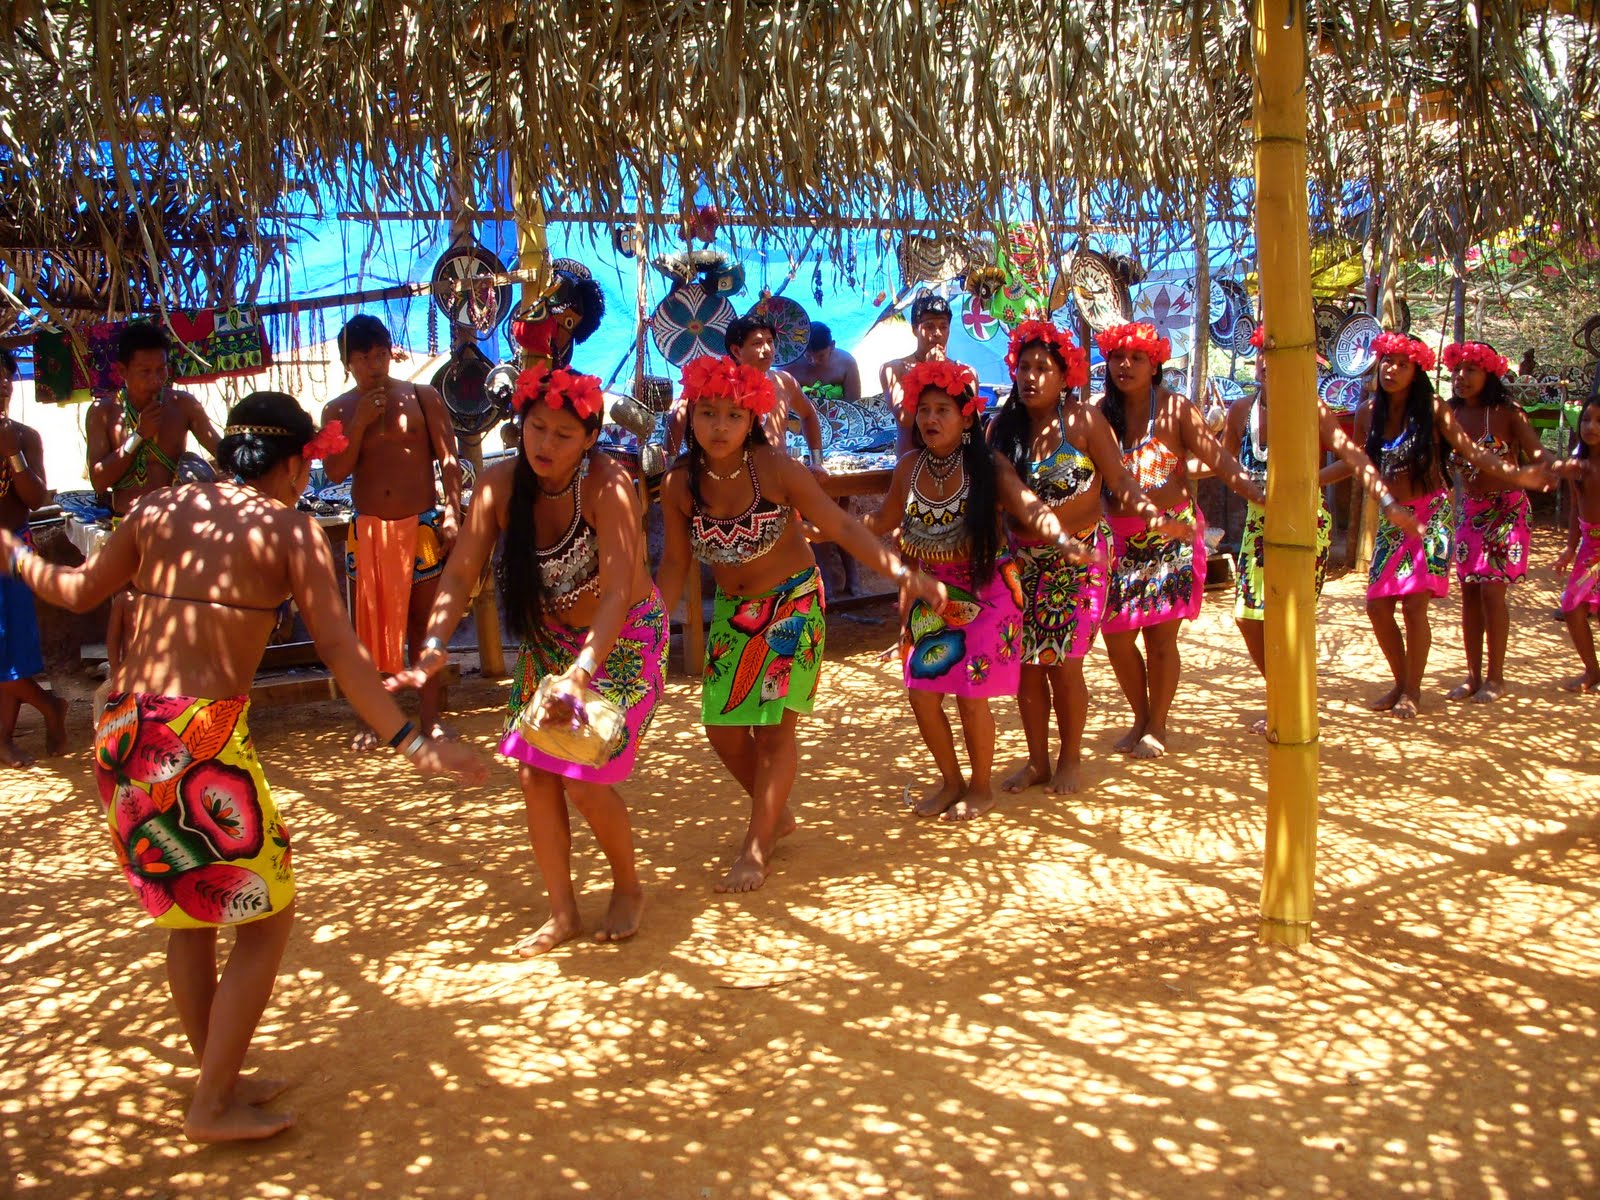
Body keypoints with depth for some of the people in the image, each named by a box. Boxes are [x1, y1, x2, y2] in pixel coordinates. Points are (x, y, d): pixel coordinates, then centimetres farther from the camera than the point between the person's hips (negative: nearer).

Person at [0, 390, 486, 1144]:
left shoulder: (158, 509, 12)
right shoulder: (291, 529, -2)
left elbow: (78, 592, 23)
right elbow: (338, 651, -11)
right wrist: (410, 743, -13)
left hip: (122, 729, 7)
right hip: (203, 735, -7)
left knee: (188, 912, 21)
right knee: (267, 917, 8)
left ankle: (220, 1081, 33)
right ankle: (212, 1106, 11)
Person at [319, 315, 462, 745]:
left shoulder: (422, 397, 3)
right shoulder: (338, 410, 7)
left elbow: (448, 460, 1)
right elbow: (335, 472, -3)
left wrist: (452, 513, -10)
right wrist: (361, 421, -10)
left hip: (421, 524, -1)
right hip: (368, 528, 2)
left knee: (423, 622, 3)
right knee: (370, 624, 6)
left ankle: (429, 717, 10)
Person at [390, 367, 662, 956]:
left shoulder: (607, 484, -27)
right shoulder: (501, 484, -14)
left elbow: (617, 590, -38)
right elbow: (460, 572, -20)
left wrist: (581, 673, -51)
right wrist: (435, 644, -38)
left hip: (625, 639, -5)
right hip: (549, 640, 5)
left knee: (585, 779, -10)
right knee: (534, 773, 1)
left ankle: (628, 887, 19)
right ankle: (563, 912, 19)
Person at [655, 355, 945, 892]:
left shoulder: (776, 469, -21)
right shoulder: (679, 484, -12)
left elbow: (842, 527, -20)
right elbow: (674, 564, -1)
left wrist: (900, 570, -32)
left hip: (794, 602, -4)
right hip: (733, 609, 4)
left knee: (775, 724, -8)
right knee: (723, 727, 5)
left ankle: (758, 849, 5)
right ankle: (777, 815, 30)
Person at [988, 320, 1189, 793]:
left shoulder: (1082, 418, -9)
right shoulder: (1003, 426, 1)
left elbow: (1118, 478, -11)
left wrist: (1154, 516, -26)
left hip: (1078, 558, -3)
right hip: (1023, 558, 4)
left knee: (1063, 664, -2)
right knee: (1026, 663, 4)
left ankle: (1070, 759, 19)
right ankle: (1037, 762, 20)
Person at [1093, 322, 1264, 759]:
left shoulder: (1174, 408, -4)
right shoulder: (1102, 412, 4)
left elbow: (1218, 459, -12)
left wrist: (1259, 493, -26)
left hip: (1171, 537, -3)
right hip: (1120, 539, 3)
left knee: (1160, 636, -1)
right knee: (1116, 635, 2)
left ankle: (1157, 726, 17)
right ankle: (1141, 718, 24)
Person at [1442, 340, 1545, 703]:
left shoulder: (1507, 413, -9)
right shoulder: (1450, 414, 3)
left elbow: (1536, 452, -20)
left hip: (1506, 510, -4)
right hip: (1469, 511, 4)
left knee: (1492, 590, -8)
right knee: (1469, 592, 4)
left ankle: (1496, 677, 2)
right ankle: (1473, 676, 12)